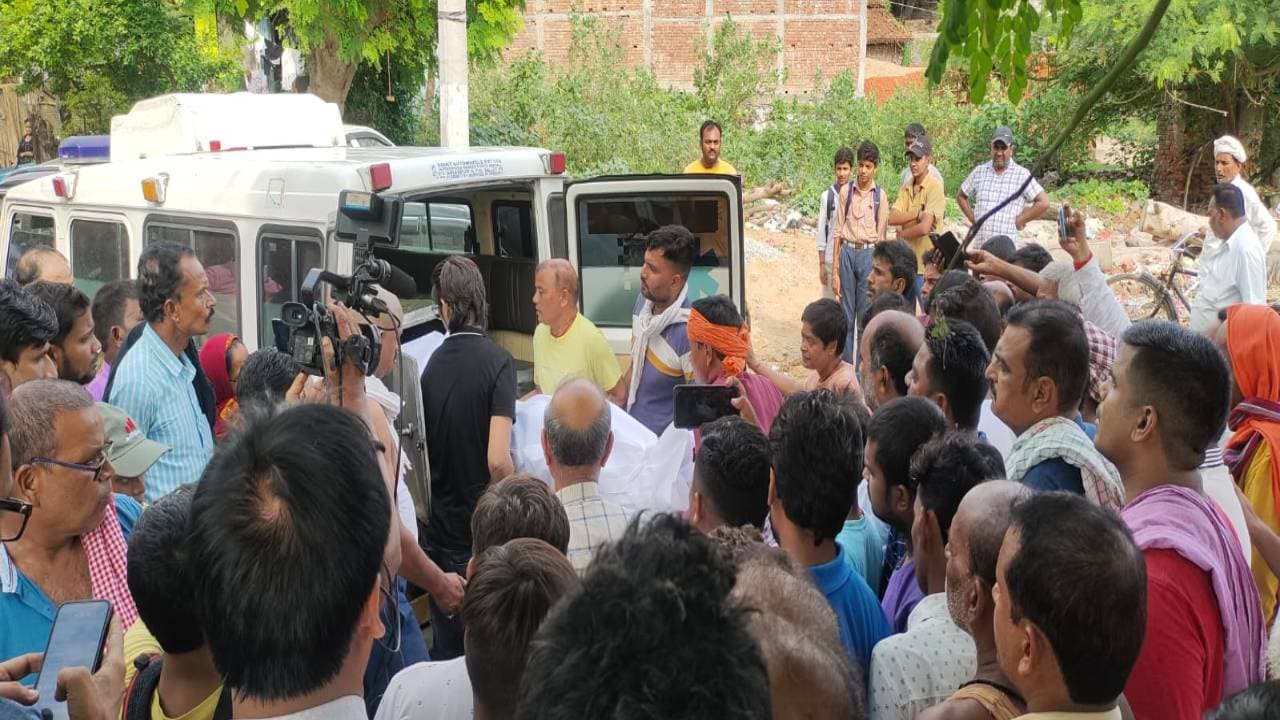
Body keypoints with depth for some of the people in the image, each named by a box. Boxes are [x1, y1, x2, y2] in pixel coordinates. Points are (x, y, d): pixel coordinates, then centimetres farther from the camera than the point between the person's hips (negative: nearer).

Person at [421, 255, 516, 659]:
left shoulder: (432, 365, 0)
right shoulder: (496, 361, -15)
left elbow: (426, 453, 9)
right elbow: (498, 460, -23)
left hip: (440, 532, 5)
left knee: (446, 649, 15)